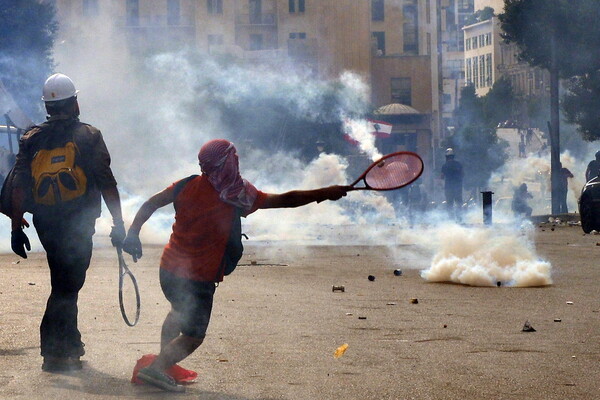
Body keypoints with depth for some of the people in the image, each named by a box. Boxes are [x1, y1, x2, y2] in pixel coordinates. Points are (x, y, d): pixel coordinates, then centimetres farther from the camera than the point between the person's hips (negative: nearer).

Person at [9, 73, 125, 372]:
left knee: (64, 282, 19)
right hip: (77, 224, -4)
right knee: (68, 284, -2)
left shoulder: (31, 139, 5)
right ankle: (54, 351, -7)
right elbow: (106, 183, -7)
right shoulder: (88, 136, -4)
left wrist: (16, 228, 5)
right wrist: (118, 224, -2)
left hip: (44, 223, 4)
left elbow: (18, 187, 0)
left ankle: (70, 344, 28)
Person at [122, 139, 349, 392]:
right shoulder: (238, 197, -13)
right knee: (193, 336, 6)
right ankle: (155, 369, -8)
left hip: (168, 269, 6)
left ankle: (164, 362, 33)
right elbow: (286, 200, -9)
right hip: (198, 280, -6)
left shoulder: (188, 186, -2)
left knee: (179, 311, 33)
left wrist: (132, 235, 8)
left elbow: (150, 205, 2)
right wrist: (327, 193, -1)